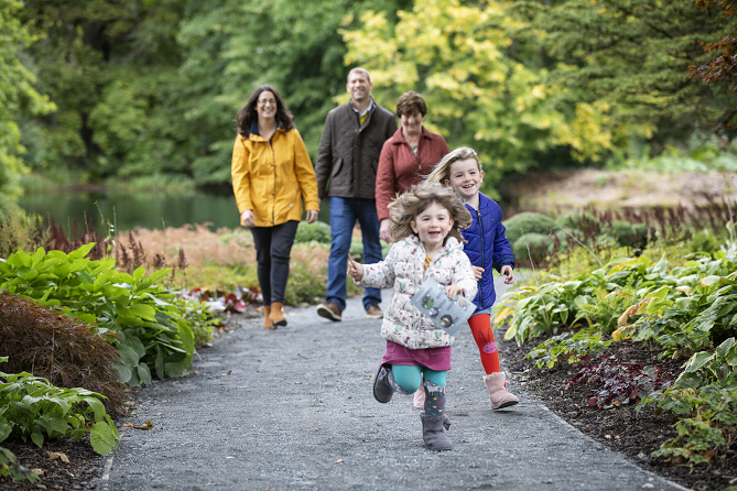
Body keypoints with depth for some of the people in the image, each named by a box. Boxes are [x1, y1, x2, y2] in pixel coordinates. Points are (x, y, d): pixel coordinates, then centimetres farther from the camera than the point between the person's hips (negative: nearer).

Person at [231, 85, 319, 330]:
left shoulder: (291, 135, 4)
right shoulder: (244, 139, 2)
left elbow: (306, 172, 6)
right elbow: (239, 176, -2)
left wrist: (312, 203, 0)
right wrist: (245, 207, -13)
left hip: (287, 207, -1)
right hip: (259, 209, 1)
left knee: (280, 254, -14)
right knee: (264, 259, 7)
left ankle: (276, 308, -15)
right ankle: (267, 310, 18)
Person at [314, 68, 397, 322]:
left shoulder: (386, 119, 5)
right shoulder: (335, 117, 8)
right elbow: (324, 156, 9)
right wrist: (317, 193, 3)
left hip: (374, 196, 0)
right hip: (341, 194, 0)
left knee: (373, 250, 7)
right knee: (339, 247, -9)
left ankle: (373, 302, 15)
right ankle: (335, 302, -10)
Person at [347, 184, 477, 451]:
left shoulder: (456, 257, -8)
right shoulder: (401, 250, -2)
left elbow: (469, 283, -21)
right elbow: (385, 274, 14)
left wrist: (459, 288, -43)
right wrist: (362, 273, -1)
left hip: (438, 334, 0)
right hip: (403, 331, 0)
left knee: (435, 384, 6)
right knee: (408, 383, -7)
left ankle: (433, 428, 25)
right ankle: (389, 372, 26)